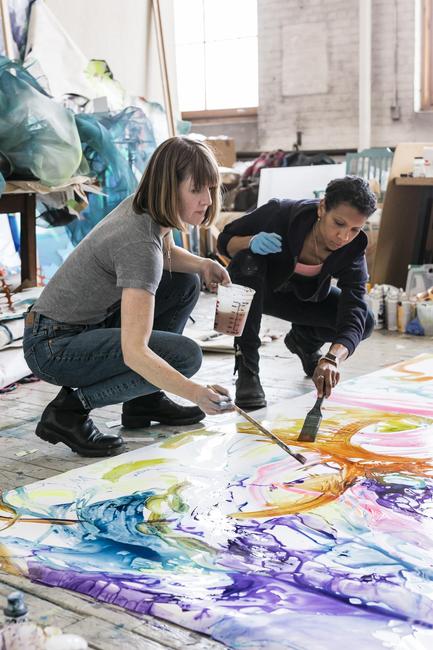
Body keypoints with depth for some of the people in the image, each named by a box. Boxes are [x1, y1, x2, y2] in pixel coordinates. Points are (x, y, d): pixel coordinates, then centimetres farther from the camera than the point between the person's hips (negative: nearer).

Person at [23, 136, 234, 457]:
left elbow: (168, 252, 22)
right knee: (186, 355, -19)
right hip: (54, 348, -9)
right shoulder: (140, 243, -29)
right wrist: (196, 393, -45)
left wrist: (203, 264, 1)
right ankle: (70, 409, -10)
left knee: (186, 282, 8)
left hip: (89, 323, 9)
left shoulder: (145, 205, -2)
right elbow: (134, 351, -35)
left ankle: (145, 399, 13)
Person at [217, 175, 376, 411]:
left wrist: (332, 359, -57)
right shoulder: (281, 214, -33)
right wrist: (252, 242, -42)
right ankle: (246, 370, -28)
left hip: (303, 296, 2)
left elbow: (354, 317, -38)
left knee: (365, 322, -19)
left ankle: (304, 340, 16)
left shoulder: (352, 252, -27)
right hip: (253, 287, -2)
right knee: (247, 261, -38)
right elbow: (225, 240, -19)